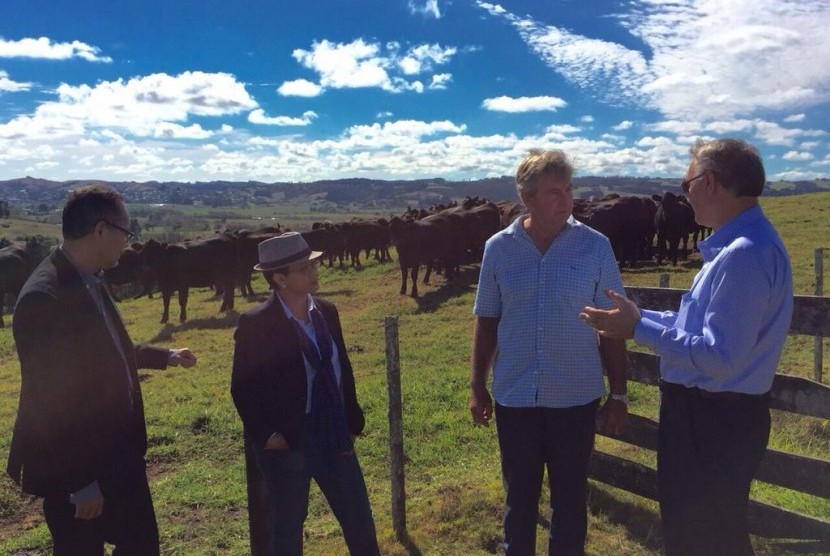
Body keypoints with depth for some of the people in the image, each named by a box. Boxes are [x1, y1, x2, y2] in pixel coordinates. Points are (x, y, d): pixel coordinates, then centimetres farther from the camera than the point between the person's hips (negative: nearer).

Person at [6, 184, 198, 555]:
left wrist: (166, 356, 28)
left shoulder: (90, 281, 2)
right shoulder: (44, 298, -26)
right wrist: (82, 483, -21)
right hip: (74, 470, -8)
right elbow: (49, 402, -25)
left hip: (119, 456, 9)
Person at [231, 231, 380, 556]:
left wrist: (353, 422, 7)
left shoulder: (326, 312, 3)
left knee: (361, 523, 13)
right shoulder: (255, 323, -14)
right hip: (286, 442, -4)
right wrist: (265, 435, -13)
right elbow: (243, 388, -9)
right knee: (288, 526, 14)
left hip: (334, 437, 5)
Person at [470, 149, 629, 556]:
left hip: (576, 398, -1)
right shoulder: (499, 248, -3)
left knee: (570, 498, 15)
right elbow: (486, 321, 3)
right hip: (513, 397, 1)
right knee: (519, 495, 17)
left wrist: (618, 394, -2)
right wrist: (477, 386, 4)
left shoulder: (595, 246, -7)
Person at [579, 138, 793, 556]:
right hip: (705, 412, 10)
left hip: (714, 420, -10)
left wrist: (639, 329, -22)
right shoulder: (736, 244, 8)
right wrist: (641, 317, 12)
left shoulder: (745, 254, -27)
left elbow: (720, 357, -29)